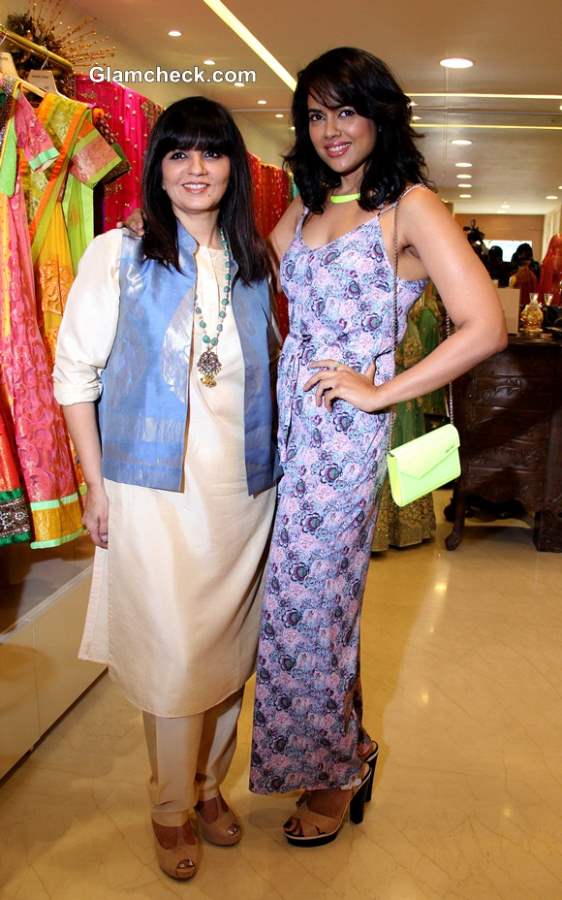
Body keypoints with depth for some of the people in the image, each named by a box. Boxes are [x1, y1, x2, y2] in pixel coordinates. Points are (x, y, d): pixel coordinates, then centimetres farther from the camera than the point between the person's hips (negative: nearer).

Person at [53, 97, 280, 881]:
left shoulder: (254, 264, 9)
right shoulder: (118, 255, -2)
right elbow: (75, 372, -3)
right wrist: (95, 484, -7)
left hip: (245, 491, 4)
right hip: (154, 491, -4)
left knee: (230, 648, 13)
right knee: (172, 656, 3)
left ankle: (210, 784, 36)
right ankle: (171, 809, 27)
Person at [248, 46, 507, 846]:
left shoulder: (409, 207, -7)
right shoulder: (304, 210, 15)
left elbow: (485, 327, -15)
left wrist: (379, 391, -14)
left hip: (345, 430, -6)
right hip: (286, 420, 7)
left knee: (313, 602, 2)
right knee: (303, 597, 12)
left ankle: (336, 775, 27)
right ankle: (348, 744, 36)